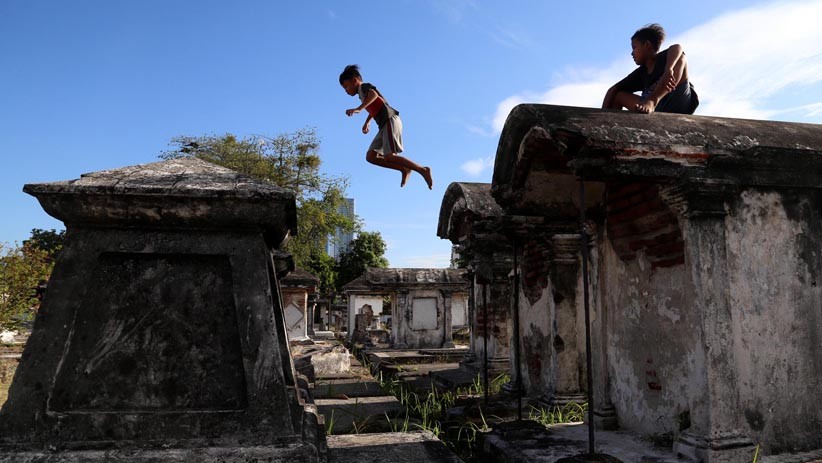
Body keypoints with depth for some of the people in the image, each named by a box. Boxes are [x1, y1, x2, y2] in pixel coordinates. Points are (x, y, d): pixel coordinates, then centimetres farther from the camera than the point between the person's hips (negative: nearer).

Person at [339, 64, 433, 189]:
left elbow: (374, 94, -25)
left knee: (389, 157, -19)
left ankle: (423, 170, -15)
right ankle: (404, 169, -3)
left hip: (390, 121, -9)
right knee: (371, 156, -1)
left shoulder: (364, 87, 0)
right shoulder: (362, 94, 26)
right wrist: (366, 123, 49)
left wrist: (358, 109, -34)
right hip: (384, 125, 9)